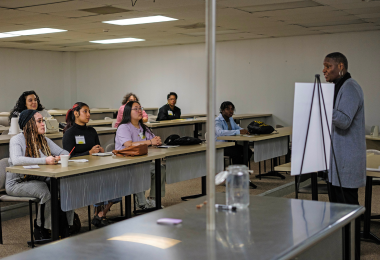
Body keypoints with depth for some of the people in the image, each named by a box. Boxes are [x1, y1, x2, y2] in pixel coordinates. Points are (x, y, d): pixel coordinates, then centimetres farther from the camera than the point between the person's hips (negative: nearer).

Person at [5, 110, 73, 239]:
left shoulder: (44, 140, 13)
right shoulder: (17, 140, -9)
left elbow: (64, 152, 12)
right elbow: (16, 160, -28)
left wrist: (61, 158, -15)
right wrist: (44, 160, -35)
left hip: (39, 180, 6)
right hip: (18, 183, -6)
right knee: (46, 192, -33)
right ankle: (40, 228, -13)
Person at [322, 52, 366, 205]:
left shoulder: (350, 88, -15)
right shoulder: (338, 87, 18)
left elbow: (344, 121, -25)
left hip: (346, 161, -10)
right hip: (336, 157, 11)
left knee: (346, 203, -7)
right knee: (335, 203, 14)